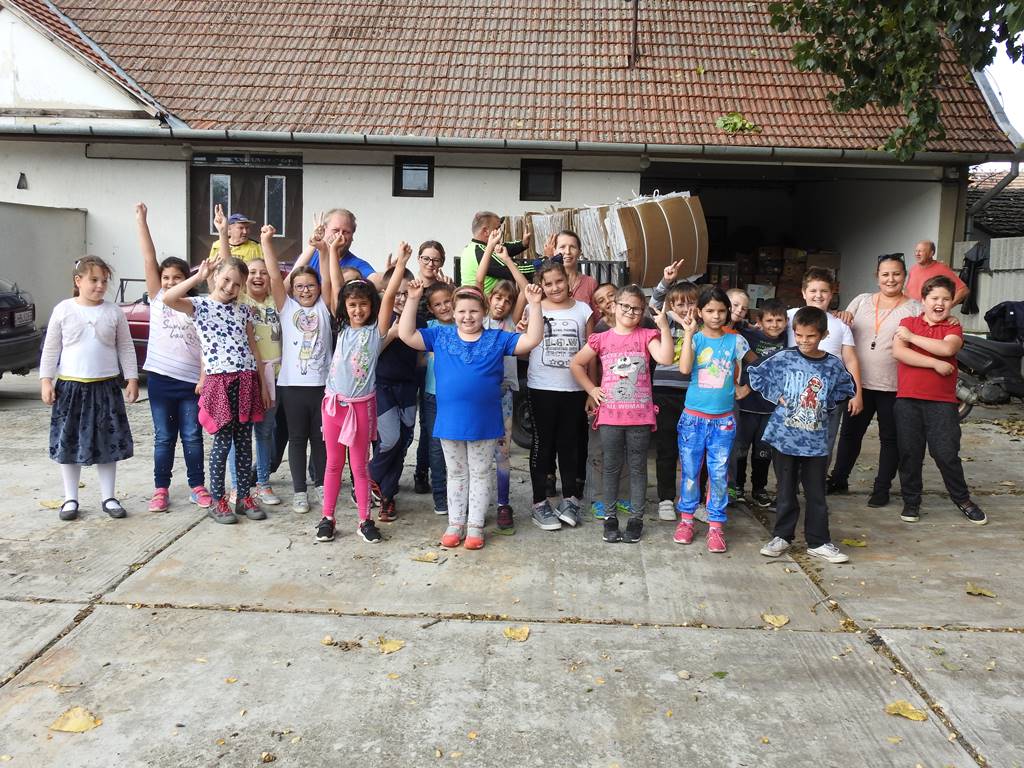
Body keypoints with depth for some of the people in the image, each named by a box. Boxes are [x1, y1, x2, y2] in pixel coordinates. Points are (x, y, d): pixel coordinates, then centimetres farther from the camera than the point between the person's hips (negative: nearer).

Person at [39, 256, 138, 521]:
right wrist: (46, 380, -3)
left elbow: (126, 348, 5)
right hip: (71, 386, -1)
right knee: (69, 442, 6)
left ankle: (108, 497, 17)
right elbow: (50, 349, 2)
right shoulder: (63, 310, -1)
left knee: (108, 442, 6)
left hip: (106, 387, 1)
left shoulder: (114, 312, 1)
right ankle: (70, 499, 18)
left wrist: (132, 379, 1)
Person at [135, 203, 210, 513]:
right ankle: (161, 489, 17)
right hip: (161, 378, 1)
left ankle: (197, 487, 17)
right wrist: (141, 219, -5)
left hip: (191, 380, 0)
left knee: (192, 437, 7)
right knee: (163, 438, 8)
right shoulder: (157, 299, 4)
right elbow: (149, 259, -2)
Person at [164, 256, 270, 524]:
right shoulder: (199, 305, 1)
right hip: (219, 381, -4)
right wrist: (198, 276, -12)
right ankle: (218, 501, 11)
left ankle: (244, 496, 19)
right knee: (223, 442, -1)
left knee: (244, 442, 9)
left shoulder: (243, 309, 13)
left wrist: (263, 384, 12)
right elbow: (168, 298, -20)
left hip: (247, 380, 4)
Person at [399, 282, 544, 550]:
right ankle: (455, 523, 26)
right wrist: (412, 300, -12)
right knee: (456, 474, 15)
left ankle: (475, 525, 20)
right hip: (449, 421, 1)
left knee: (480, 474, 10)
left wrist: (535, 305, -17)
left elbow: (532, 340, -7)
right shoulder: (440, 336, 3)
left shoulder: (497, 339, 0)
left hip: (484, 422, -1)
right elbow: (407, 335, -3)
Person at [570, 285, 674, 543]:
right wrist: (591, 389, 1)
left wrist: (664, 326, -20)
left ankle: (636, 517, 18)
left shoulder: (647, 336, 1)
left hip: (640, 416, 0)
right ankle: (610, 517, 21)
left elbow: (665, 358, -16)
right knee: (611, 467, 10)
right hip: (610, 415, 1)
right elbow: (576, 364, 8)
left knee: (638, 468, 8)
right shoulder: (601, 339, 2)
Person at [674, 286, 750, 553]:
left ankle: (715, 525, 14)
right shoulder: (694, 338, -2)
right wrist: (688, 333, -19)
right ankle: (686, 519, 23)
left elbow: (739, 377, 13)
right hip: (693, 417, -1)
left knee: (719, 474, 4)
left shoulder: (735, 341, 2)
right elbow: (684, 369, -20)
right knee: (690, 471, 9)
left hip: (723, 420, 1)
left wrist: (737, 390, -3)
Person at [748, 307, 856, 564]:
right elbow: (756, 375, 2)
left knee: (816, 494, 8)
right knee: (785, 491, 10)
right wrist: (776, 396, -5)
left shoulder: (833, 365, -1)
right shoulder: (783, 358, -5)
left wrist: (827, 403, 1)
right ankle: (782, 536, 24)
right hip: (784, 436, -1)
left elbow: (847, 388, 14)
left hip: (816, 440, 1)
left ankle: (818, 542, 20)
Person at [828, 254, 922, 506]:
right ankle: (838, 480, 27)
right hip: (859, 382, 3)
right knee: (850, 433, 13)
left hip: (894, 386, -3)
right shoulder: (861, 301, 9)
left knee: (890, 438, 7)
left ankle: (882, 488, 19)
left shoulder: (914, 309, -1)